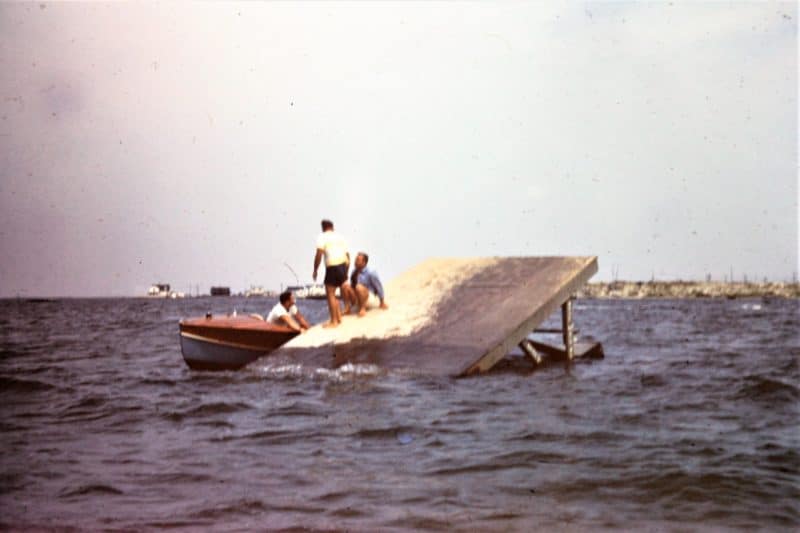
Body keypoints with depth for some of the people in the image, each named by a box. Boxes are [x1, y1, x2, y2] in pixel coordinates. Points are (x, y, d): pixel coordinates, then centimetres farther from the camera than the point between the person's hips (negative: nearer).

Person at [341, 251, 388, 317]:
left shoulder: (370, 273, -16)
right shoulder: (355, 272, 0)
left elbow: (379, 287, -6)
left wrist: (382, 303, 3)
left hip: (369, 298, -6)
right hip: (357, 299, 6)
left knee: (359, 287, -36)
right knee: (345, 285, -20)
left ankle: (362, 309, -22)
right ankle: (347, 308, -17)